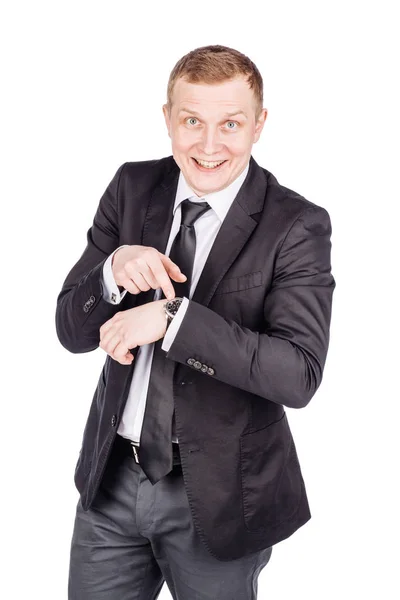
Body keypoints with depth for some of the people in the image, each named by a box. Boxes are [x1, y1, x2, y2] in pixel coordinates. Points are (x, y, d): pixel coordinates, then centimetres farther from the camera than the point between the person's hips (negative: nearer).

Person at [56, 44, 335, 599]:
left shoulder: (297, 226, -14)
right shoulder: (132, 188, -2)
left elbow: (300, 374, -24)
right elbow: (72, 331, -1)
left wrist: (173, 317, -30)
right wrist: (114, 269, -22)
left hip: (214, 496, -3)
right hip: (111, 476, 4)